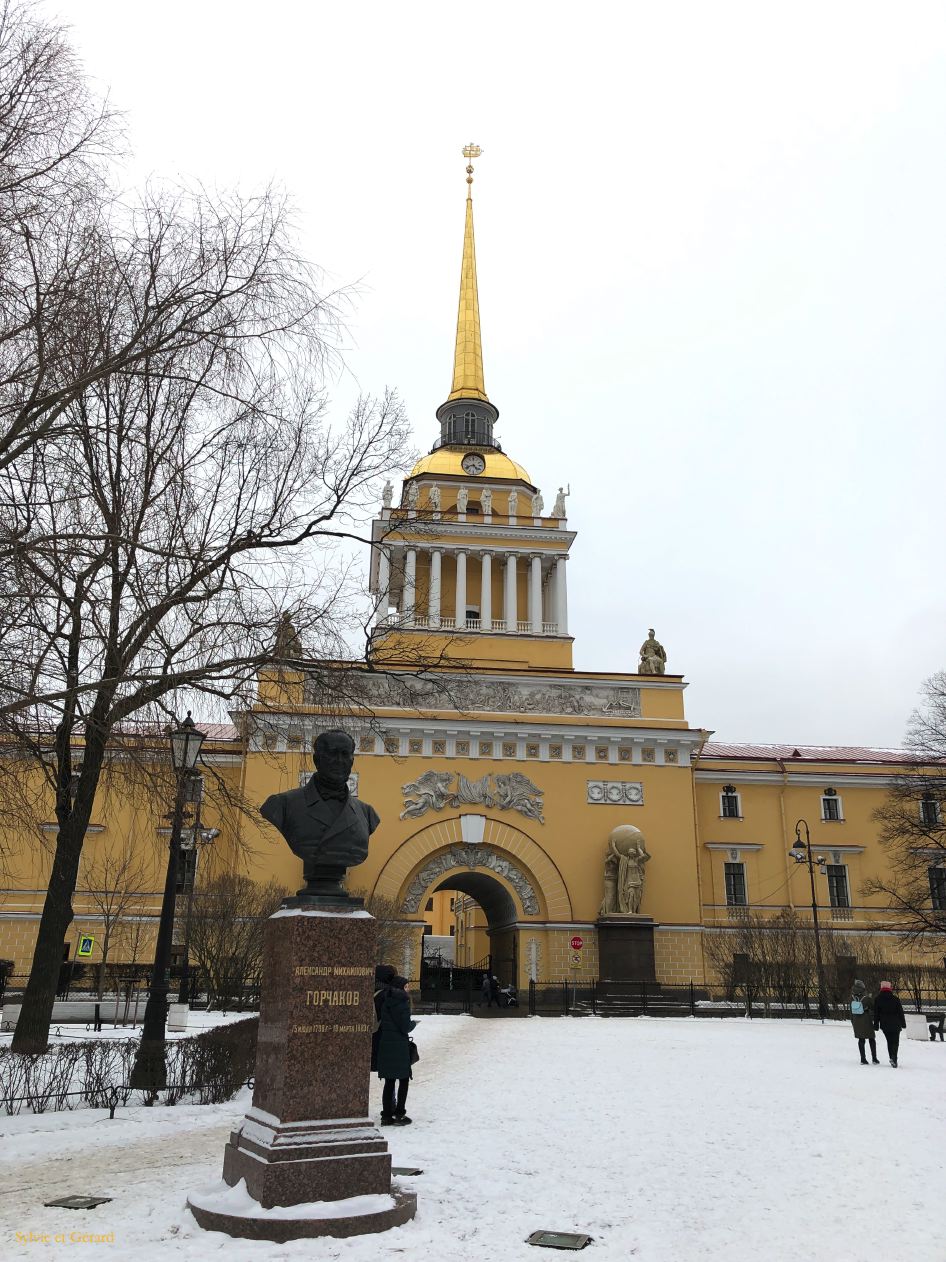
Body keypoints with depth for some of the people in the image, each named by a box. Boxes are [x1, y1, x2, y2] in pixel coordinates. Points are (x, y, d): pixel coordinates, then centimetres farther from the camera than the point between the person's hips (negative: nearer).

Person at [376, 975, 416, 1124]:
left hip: (385, 1044, 6)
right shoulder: (402, 1001, -13)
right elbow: (405, 1027, -14)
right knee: (404, 1080, 6)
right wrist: (414, 1023, 4)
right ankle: (399, 1114, 6)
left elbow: (380, 1023, 9)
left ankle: (387, 1115, 14)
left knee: (389, 1081, 12)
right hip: (399, 1045, -6)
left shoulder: (385, 1001, 8)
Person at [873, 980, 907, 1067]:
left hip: (884, 1024, 2)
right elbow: (900, 1012, -3)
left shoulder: (877, 999, -2)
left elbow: (876, 1013, 1)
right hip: (895, 1024, -2)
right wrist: (903, 1024, 9)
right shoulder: (895, 999, -8)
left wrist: (876, 1025, 8)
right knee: (895, 1042, 2)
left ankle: (892, 1058, 12)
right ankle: (893, 1058, -17)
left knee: (889, 1041, 16)